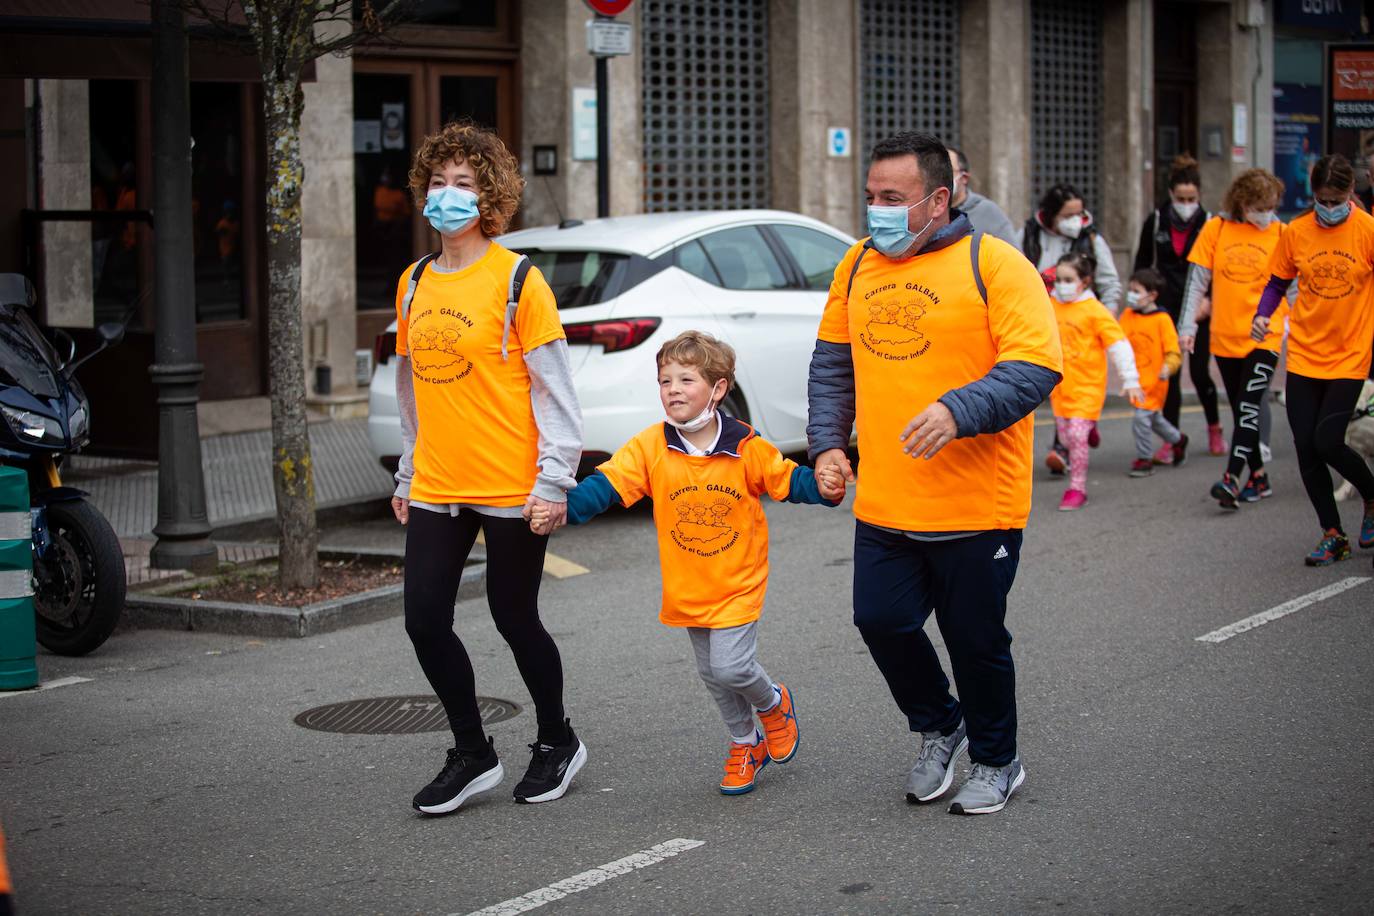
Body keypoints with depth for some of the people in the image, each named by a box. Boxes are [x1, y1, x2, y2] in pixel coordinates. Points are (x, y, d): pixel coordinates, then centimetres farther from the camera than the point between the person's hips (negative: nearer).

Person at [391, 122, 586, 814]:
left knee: (513, 619, 5)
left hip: (511, 489, -5)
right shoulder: (415, 282, 10)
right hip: (437, 489, 5)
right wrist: (408, 474, 18)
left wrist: (555, 479, -13)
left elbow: (554, 387, -9)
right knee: (424, 620, 1)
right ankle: (472, 755, 18)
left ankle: (557, 742, 28)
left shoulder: (516, 279, -8)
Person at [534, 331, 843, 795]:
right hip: (687, 588, 3)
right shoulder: (650, 448, -11)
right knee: (711, 674, 15)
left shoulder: (746, 448, -13)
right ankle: (746, 743, 38)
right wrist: (563, 507, -34)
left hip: (738, 584, -3)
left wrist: (821, 488, -23)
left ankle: (774, 703, 22)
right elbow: (607, 484, -19)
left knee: (731, 667, -12)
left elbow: (786, 478, -3)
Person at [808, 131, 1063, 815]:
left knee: (976, 641, 5)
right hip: (883, 503, 5)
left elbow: (1035, 366, -16)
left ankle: (996, 761, 29)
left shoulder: (993, 264, -8)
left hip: (977, 506, -5)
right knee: (881, 620, 3)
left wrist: (958, 411, -29)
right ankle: (939, 731, 31)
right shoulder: (859, 266, 9)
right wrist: (827, 444, 8)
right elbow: (832, 362, 19)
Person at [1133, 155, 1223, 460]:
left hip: (1199, 308, -1)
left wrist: (1208, 299, -17)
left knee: (1199, 371, 1)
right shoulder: (1155, 222, 0)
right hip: (1167, 306, 1)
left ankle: (1214, 428, 26)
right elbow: (1142, 264, 10)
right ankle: (1171, 440, 3)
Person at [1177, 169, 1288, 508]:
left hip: (1265, 337, -3)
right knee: (1241, 411, 11)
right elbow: (1197, 280, 4)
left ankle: (1231, 479, -20)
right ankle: (1259, 476, 23)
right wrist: (1188, 325, 1)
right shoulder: (1216, 229, 0)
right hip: (1225, 336, 3)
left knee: (1250, 406, -15)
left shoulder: (1280, 234, -3)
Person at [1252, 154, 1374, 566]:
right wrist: (1262, 315, -9)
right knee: (1306, 446, 1)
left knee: (1327, 441, -13)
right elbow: (1277, 283, 9)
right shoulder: (1296, 232, 0)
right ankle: (1333, 535, 16)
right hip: (1303, 354, 3)